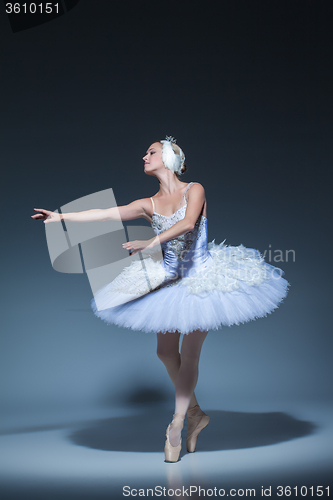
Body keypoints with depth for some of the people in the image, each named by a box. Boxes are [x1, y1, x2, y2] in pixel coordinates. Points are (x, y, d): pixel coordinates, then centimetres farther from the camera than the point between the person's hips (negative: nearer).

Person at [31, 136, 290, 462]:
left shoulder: (194, 190, -7)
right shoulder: (149, 205, 5)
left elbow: (188, 222, -27)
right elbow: (104, 214, 0)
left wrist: (151, 242, -35)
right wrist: (60, 217, -4)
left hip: (202, 277, -5)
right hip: (169, 281, 5)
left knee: (189, 355, -4)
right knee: (166, 353, 6)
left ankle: (175, 426, 5)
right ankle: (195, 414, 25)